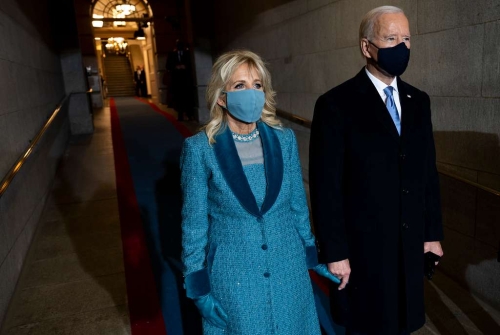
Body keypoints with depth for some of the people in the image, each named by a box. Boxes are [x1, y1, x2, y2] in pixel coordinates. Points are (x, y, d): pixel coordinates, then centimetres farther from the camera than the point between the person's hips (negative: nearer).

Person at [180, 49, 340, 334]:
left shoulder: (284, 139, -5)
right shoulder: (200, 148, -13)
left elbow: (298, 205, 5)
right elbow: (194, 223, -7)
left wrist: (314, 255, 10)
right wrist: (199, 286, -5)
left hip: (288, 270, 3)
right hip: (232, 275, -2)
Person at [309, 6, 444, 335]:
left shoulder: (418, 101, 6)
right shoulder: (336, 104, -13)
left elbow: (428, 171, 10)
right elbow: (326, 185, -15)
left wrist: (432, 232, 9)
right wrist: (334, 252, -14)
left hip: (410, 244, 5)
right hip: (361, 246, -5)